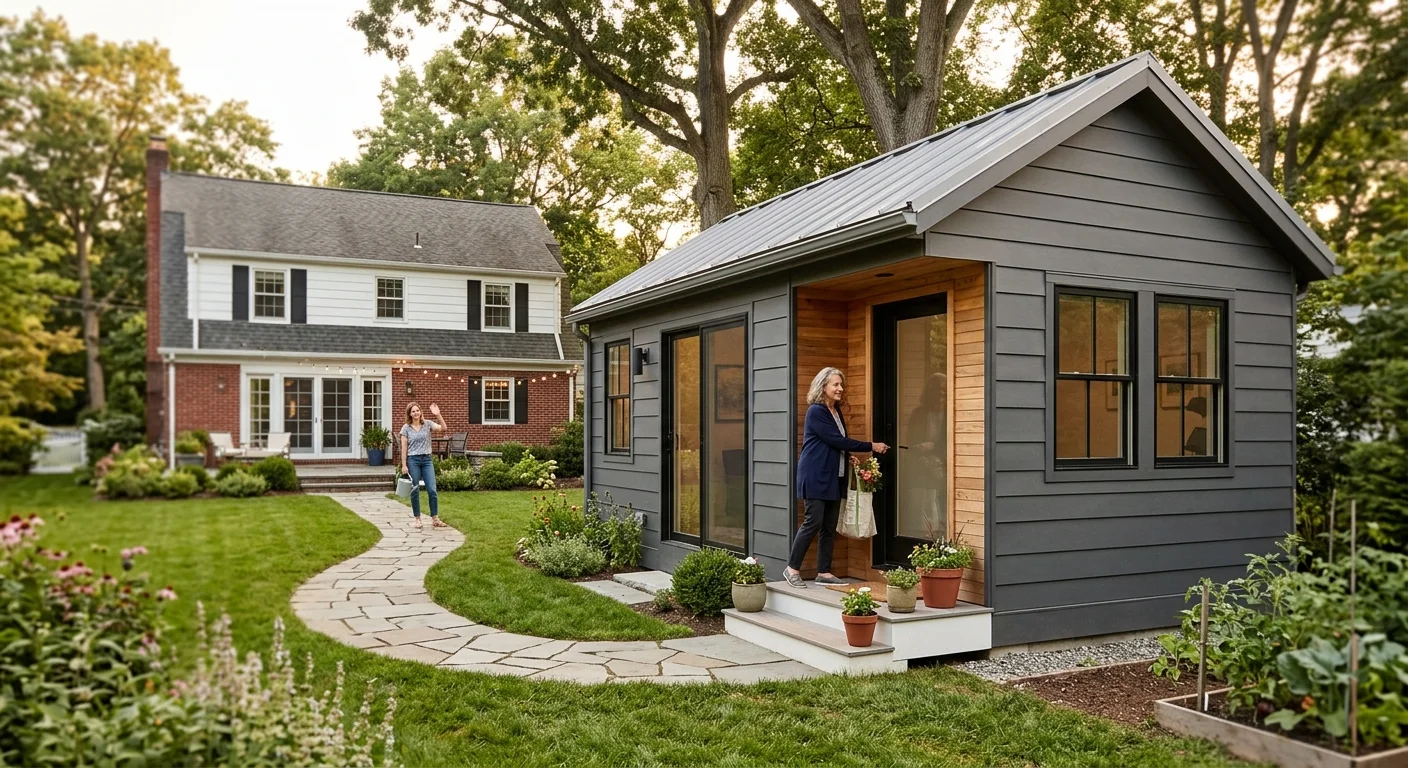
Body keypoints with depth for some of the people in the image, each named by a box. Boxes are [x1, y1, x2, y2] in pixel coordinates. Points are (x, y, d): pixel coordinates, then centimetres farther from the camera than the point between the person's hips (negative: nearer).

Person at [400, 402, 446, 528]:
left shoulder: (428, 423, 4)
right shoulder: (406, 428, 1)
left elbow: (442, 428, -11)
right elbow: (404, 447, -1)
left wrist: (438, 415, -23)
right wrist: (404, 465, -5)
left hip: (427, 459, 1)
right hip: (413, 460, -1)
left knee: (432, 490, -3)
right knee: (415, 491, 4)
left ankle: (435, 519, 6)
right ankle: (417, 519, 14)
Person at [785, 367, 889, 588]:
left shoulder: (836, 411, 13)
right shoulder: (816, 411, -13)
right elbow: (836, 440, -18)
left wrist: (849, 457, 2)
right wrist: (871, 447, -14)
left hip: (833, 477, 8)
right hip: (815, 477, -8)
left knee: (830, 526, 8)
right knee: (813, 522, -8)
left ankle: (824, 572, 15)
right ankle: (792, 568, 4)